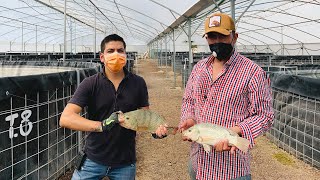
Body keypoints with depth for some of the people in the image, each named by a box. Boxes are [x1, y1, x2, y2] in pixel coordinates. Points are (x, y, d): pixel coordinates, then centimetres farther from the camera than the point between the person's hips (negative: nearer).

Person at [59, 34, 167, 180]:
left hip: (125, 163, 2)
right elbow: (65, 118, -18)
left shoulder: (138, 83, -2)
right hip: (93, 160, -1)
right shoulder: (90, 84, -9)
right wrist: (101, 125, -31)